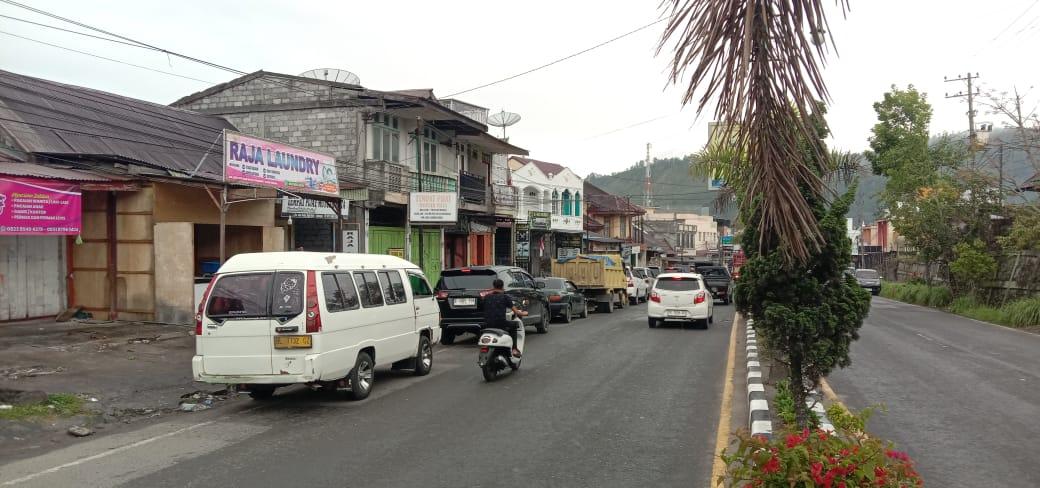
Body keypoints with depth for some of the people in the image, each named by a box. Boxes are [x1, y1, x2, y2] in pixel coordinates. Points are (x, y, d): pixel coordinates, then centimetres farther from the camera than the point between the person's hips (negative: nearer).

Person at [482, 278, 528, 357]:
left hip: (487, 325, 4)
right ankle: (514, 349, 14)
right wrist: (523, 313, 24)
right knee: (514, 324, 24)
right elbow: (515, 311, 4)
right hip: (500, 323, -4)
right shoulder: (505, 297, 3)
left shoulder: (487, 297, 11)